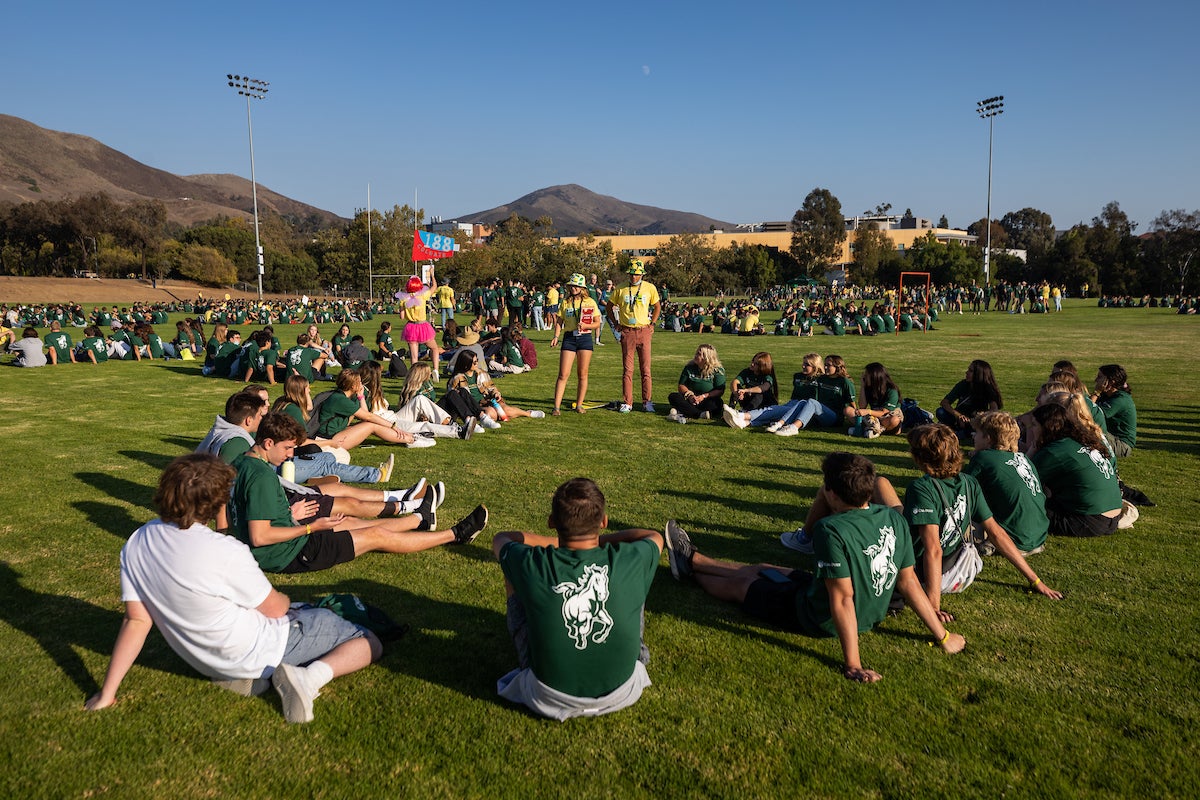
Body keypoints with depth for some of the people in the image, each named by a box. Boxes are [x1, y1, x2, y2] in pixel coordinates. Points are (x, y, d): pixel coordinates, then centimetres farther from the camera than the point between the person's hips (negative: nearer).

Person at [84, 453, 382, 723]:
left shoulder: (135, 545, -10)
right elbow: (274, 608, -15)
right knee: (369, 643, 0)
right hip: (256, 653, -7)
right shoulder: (225, 552, -30)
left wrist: (107, 693, 4)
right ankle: (311, 676, -22)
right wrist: (283, 599, 10)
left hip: (206, 661, 7)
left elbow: (136, 621, -7)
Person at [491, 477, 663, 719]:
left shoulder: (532, 565, -22)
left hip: (548, 698, 0)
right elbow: (655, 537, 6)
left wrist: (556, 542, 13)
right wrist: (600, 540, 9)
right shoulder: (626, 561, -21)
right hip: (620, 694, 1)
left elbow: (501, 538, 4)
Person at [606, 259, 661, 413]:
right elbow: (610, 306, 15)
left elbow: (657, 306, 16)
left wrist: (652, 324, 7)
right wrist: (616, 324, 8)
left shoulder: (650, 288, 3)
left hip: (644, 331, 0)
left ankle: (647, 402, 10)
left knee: (646, 369, 2)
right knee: (627, 369, 2)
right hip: (627, 332, 0)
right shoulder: (621, 289, 2)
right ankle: (627, 403, 7)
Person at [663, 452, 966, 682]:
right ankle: (691, 558, 44)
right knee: (758, 569, 23)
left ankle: (690, 568, 46)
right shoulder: (894, 519, -12)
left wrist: (852, 665, -26)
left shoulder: (831, 530, -34)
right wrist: (942, 635, 2)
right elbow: (908, 582, -8)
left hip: (819, 621, -7)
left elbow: (842, 599, -33)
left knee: (739, 584, 18)